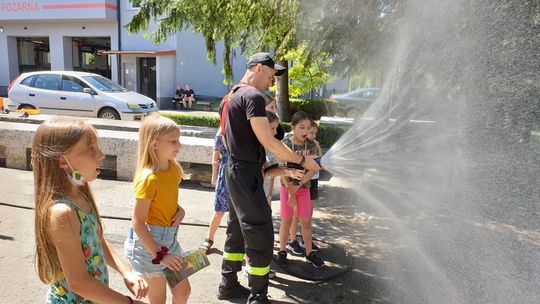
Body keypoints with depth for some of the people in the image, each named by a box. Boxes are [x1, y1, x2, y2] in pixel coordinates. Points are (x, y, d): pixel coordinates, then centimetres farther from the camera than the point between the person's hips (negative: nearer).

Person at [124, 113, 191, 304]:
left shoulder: (173, 169, -1)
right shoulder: (149, 178, -25)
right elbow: (137, 223, -23)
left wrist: (180, 210, -5)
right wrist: (159, 255, -21)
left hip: (170, 237, 7)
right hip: (149, 241, -7)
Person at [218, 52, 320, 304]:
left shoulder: (233, 95, 14)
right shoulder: (253, 96, -16)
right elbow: (269, 142, -21)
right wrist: (302, 161, -12)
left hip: (235, 170, 10)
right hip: (246, 173, -10)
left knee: (238, 230, 19)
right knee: (261, 236, -2)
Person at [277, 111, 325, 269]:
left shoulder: (311, 145, -5)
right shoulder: (285, 143, -13)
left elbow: (313, 169, -7)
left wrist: (298, 185, -16)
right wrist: (290, 192, -13)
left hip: (304, 187, 2)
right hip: (287, 187, -2)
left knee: (306, 221, 9)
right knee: (286, 221, 7)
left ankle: (309, 253, 22)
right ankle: (282, 251, 23)